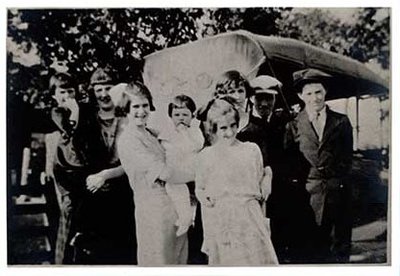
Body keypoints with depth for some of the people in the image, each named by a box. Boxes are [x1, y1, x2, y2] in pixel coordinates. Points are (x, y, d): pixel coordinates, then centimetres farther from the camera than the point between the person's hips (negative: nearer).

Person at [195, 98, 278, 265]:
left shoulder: (252, 150, 5)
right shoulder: (205, 156, 2)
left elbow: (261, 178, 19)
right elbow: (199, 188, 11)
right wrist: (205, 198, -7)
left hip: (250, 217, 1)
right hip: (221, 220, -1)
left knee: (258, 258, 0)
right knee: (227, 260, 5)